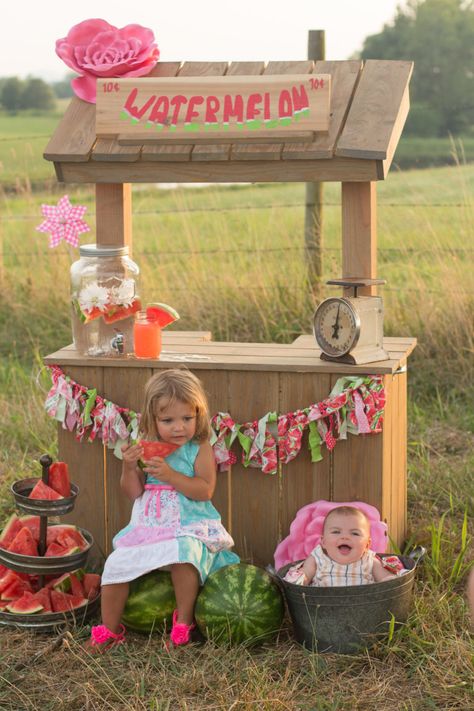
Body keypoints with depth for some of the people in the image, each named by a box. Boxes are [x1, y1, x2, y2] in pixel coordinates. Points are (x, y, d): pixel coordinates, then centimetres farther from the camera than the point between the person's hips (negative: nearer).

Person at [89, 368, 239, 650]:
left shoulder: (200, 449, -5)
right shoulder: (147, 449, 6)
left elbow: (205, 491, -15)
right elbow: (133, 492, 6)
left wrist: (169, 474, -23)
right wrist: (129, 467, -13)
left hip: (188, 526, -4)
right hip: (148, 526, 4)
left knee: (183, 552, -35)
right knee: (116, 564, -10)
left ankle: (184, 620, -15)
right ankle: (109, 630, 11)